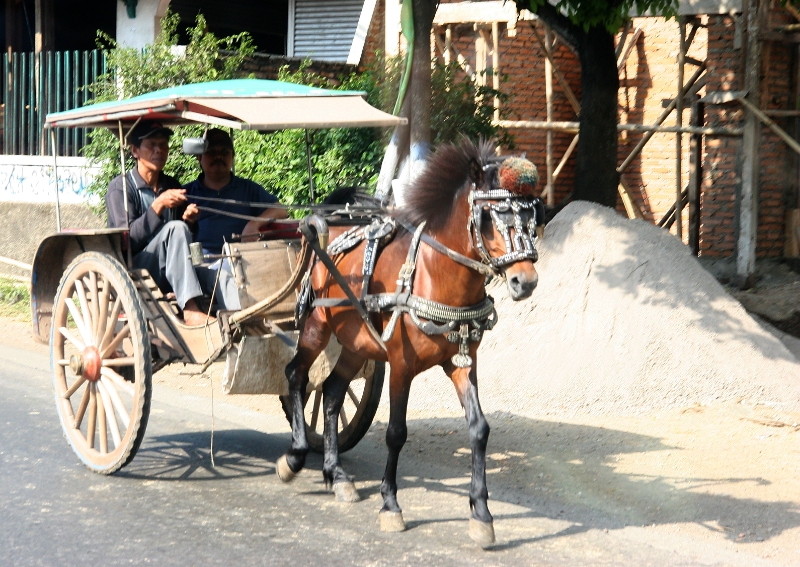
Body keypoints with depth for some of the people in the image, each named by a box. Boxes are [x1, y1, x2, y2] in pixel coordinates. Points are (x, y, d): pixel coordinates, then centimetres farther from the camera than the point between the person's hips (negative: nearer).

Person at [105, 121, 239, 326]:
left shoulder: (172, 186, 16)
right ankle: (191, 311, -41)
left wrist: (188, 220, -4)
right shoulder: (120, 187, -3)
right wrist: (158, 206, -23)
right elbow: (127, 240, -15)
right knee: (175, 229, -30)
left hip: (171, 273, 5)